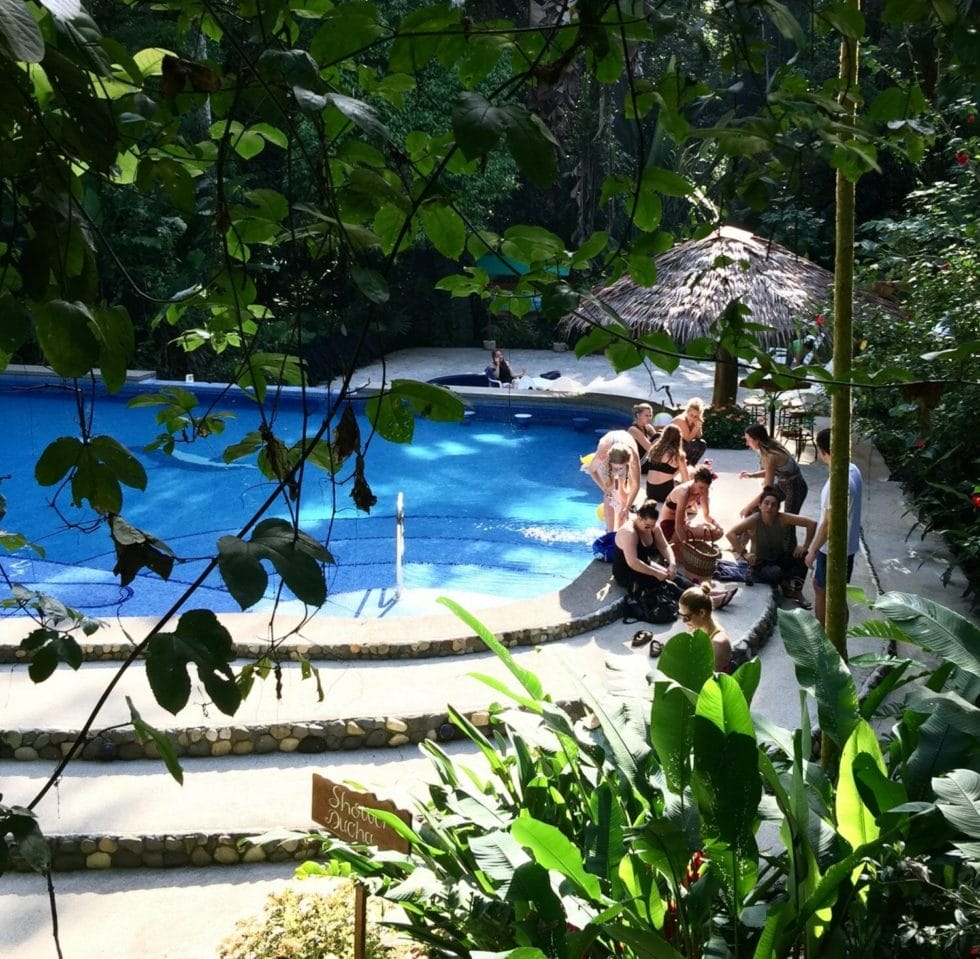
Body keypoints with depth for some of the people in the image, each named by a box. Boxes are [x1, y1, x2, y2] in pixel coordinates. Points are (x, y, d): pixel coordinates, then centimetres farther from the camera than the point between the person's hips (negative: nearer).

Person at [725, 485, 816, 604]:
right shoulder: (754, 520, -24)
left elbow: (811, 523, -13)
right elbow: (730, 534, -33)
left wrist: (805, 547, -18)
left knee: (802, 556, -21)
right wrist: (744, 554, -32)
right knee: (776, 573, -34)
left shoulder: (783, 519, -17)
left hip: (779, 559, 4)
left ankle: (797, 592, -3)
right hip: (759, 563, -3)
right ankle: (785, 586, 4)